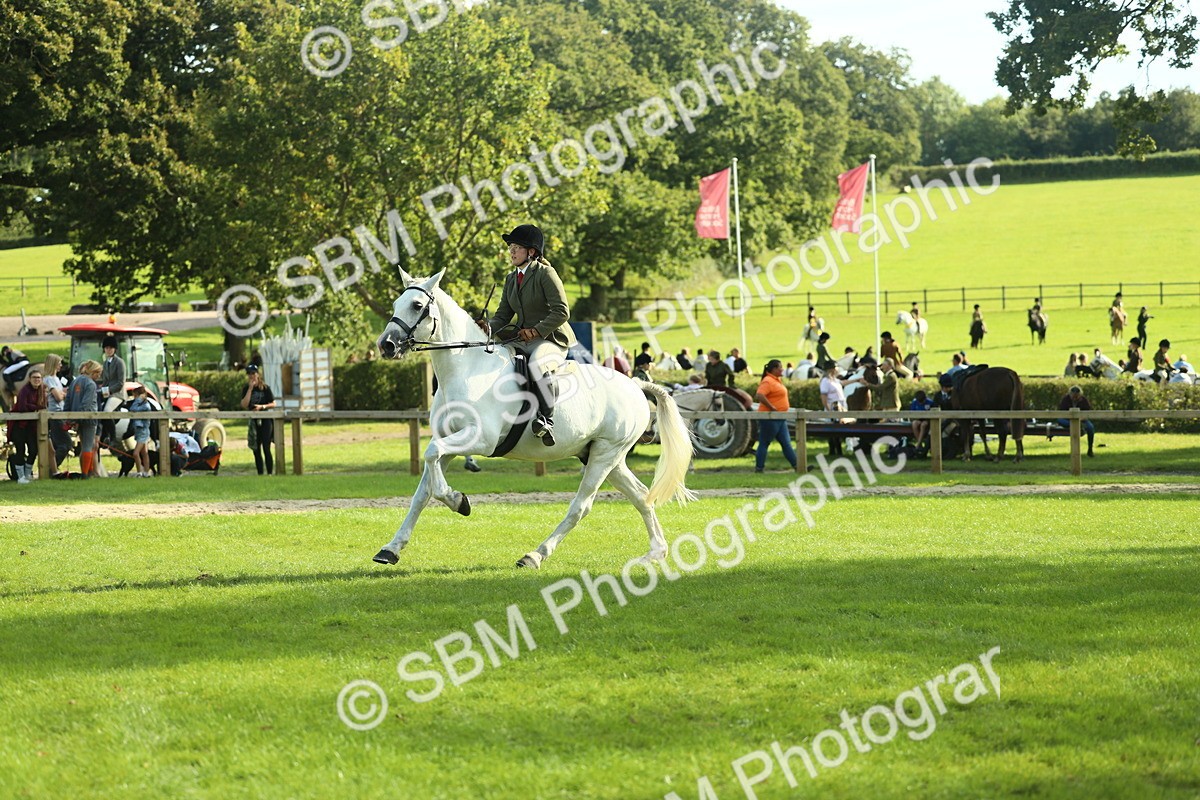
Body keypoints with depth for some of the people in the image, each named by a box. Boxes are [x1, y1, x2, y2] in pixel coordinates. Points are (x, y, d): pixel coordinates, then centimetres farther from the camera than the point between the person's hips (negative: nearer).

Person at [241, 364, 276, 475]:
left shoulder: (265, 388, -1)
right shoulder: (247, 389, 6)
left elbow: (273, 404, 1)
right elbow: (244, 405, -8)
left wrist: (262, 406, -16)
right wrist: (250, 389, -10)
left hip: (265, 421, -4)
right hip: (254, 421, 4)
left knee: (266, 448, -12)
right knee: (256, 450, 7)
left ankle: (270, 473, -10)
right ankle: (260, 474, 14)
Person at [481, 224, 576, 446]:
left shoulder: (545, 273, -7)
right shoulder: (511, 279, 16)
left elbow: (562, 311, -14)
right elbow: (503, 315, 14)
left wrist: (537, 331, -22)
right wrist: (489, 326, -8)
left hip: (552, 340, -8)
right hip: (524, 341, 8)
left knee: (536, 365, -39)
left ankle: (547, 420, -40)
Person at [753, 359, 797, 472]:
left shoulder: (777, 380, 14)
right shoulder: (768, 381, -17)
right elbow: (759, 396, -29)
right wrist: (772, 407, -25)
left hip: (780, 419, 10)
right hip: (770, 418, -10)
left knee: (786, 443, 9)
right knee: (764, 443, -2)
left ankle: (796, 466, 9)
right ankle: (759, 468, 4)